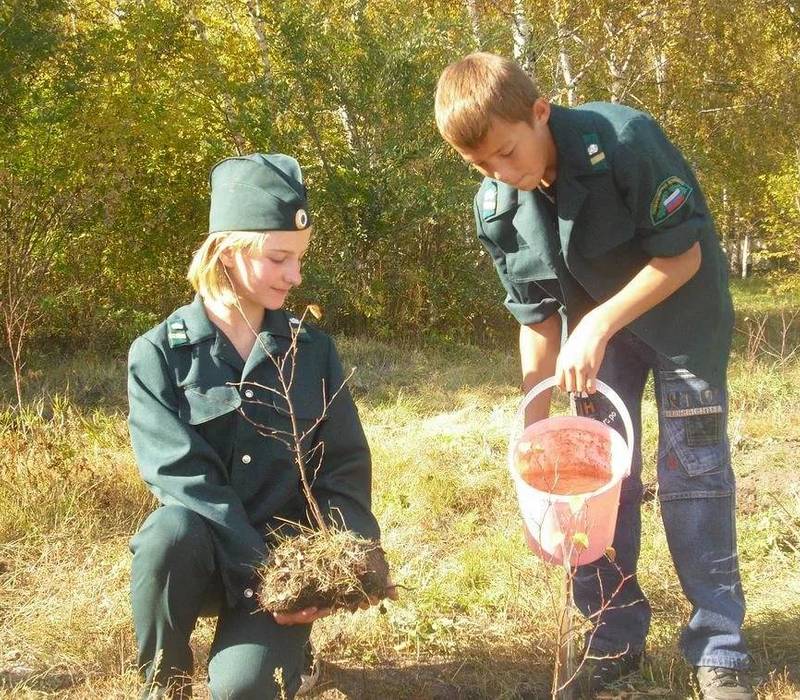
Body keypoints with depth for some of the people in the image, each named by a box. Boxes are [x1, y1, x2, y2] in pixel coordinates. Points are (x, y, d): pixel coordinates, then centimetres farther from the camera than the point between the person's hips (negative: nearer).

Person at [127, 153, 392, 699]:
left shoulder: (312, 350, 3)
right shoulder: (158, 354, -6)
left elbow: (347, 467, 0)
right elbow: (183, 475, -16)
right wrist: (260, 574, -24)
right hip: (205, 553, -1)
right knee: (172, 532, -36)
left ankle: (287, 640, 13)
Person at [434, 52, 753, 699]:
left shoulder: (625, 138, -32)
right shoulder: (496, 209, -16)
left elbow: (684, 254, -24)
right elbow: (538, 319, -5)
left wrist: (599, 326, -30)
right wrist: (534, 425, -5)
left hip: (682, 312, -4)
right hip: (594, 325, 4)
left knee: (693, 468, -7)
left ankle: (719, 648, 3)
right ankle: (615, 636, 16)